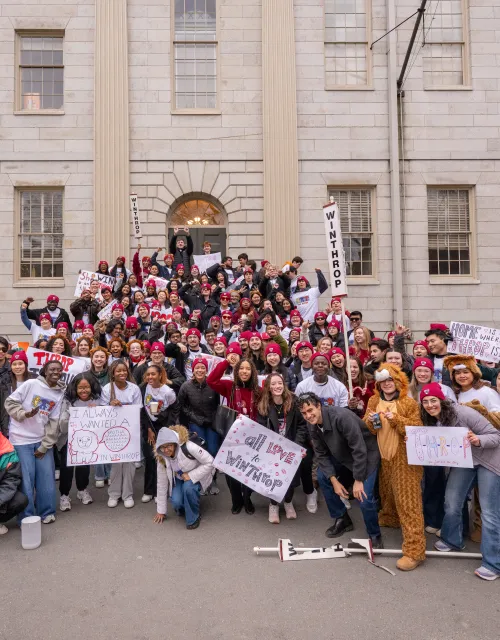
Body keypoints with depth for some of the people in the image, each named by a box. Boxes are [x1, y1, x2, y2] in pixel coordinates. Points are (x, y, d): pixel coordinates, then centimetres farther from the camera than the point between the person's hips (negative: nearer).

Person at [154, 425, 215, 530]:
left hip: (198, 475, -4)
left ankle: (193, 518, -9)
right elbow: (162, 483, -6)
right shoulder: (161, 458, -17)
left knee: (188, 487, -33)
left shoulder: (188, 447, -34)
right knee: (176, 502, -21)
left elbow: (210, 462, -27)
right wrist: (161, 511, 1)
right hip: (179, 479, 4)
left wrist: (191, 475, -32)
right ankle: (182, 509, 16)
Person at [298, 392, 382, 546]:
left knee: (364, 498, -15)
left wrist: (358, 480, -23)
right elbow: (321, 454, -5)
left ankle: (375, 535, 14)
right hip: (341, 453, 7)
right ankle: (342, 519, 18)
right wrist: (334, 480, -13)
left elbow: (360, 450, -30)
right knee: (322, 476, -2)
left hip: (367, 454, -7)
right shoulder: (312, 425, -12)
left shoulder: (341, 417, -36)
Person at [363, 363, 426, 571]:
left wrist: (396, 419, -24)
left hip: (405, 458, -5)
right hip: (382, 457, 5)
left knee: (408, 501, -6)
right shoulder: (373, 401, 6)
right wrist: (370, 421, -14)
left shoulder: (409, 403, -7)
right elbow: (366, 429, 8)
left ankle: (414, 550, -4)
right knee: (386, 492, 20)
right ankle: (389, 518, 48)